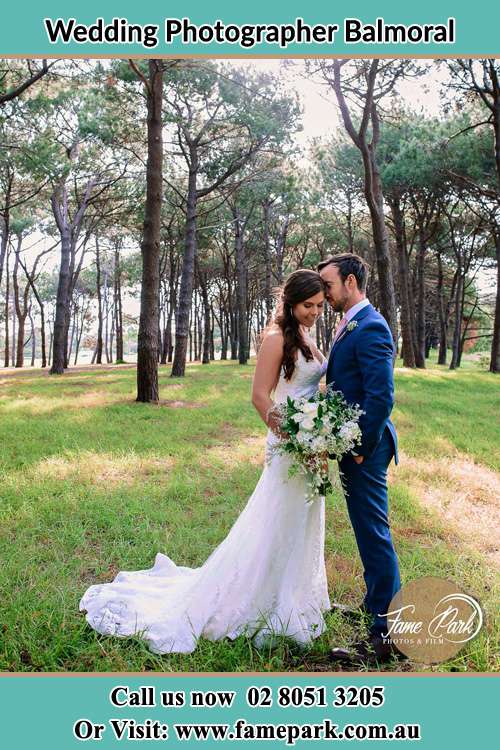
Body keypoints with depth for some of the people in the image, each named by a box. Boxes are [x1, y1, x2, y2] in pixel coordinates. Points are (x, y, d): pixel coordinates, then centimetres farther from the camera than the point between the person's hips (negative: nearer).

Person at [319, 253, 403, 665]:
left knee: (373, 533, -2)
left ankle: (387, 634, 9)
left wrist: (361, 448, -19)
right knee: (367, 530, 21)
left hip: (365, 449, -10)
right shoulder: (350, 326, 13)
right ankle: (375, 604, 38)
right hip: (352, 444, 10)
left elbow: (382, 396, -25)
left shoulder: (370, 327, -18)